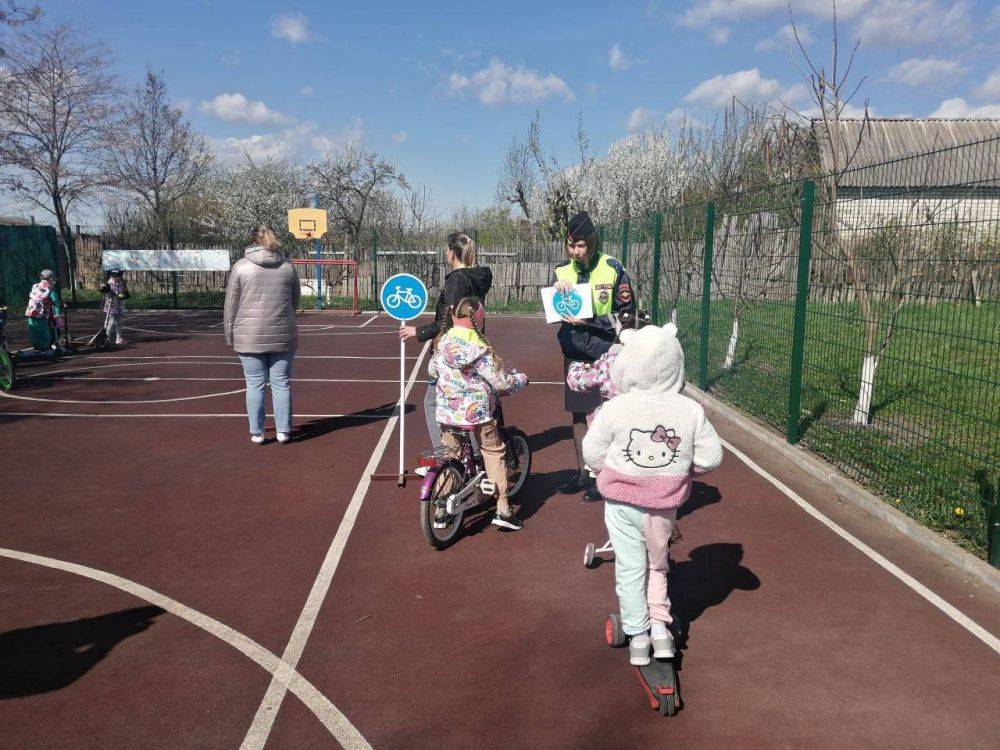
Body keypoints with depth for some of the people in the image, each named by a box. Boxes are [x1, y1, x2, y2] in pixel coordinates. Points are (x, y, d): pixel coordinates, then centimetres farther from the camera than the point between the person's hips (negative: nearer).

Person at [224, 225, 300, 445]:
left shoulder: (241, 266, -1)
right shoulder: (288, 266, 5)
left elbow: (231, 305, 0)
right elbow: (295, 301, 13)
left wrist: (230, 334, 9)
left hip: (250, 337, -1)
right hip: (282, 336, 1)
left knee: (255, 385, 5)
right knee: (281, 383, 7)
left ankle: (257, 432, 11)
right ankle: (283, 431, 11)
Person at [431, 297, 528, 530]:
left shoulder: (442, 343, 1)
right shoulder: (480, 349, -15)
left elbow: (433, 371, 16)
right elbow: (501, 383, -14)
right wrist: (521, 378, 5)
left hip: (447, 412, 4)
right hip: (477, 412, -4)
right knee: (494, 454, 10)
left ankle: (441, 509, 19)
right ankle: (502, 509, 10)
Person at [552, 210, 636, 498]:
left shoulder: (612, 269, -8)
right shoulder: (562, 270, 5)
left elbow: (626, 312, -8)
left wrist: (589, 322, -18)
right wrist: (557, 289, -14)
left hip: (603, 356, -5)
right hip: (574, 354, 5)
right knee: (578, 415, 12)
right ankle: (583, 473, 24)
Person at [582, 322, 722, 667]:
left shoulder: (614, 409, -17)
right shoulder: (691, 410, -12)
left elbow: (592, 453, -9)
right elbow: (711, 458, -5)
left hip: (622, 504, -1)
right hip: (665, 505, 2)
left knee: (630, 568, 12)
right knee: (658, 565, 24)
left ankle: (637, 638, 21)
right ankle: (660, 626, 20)